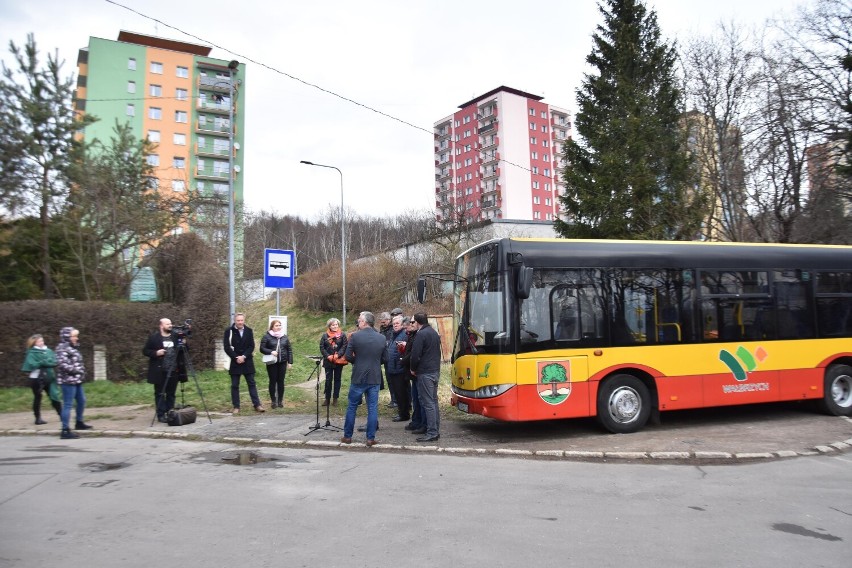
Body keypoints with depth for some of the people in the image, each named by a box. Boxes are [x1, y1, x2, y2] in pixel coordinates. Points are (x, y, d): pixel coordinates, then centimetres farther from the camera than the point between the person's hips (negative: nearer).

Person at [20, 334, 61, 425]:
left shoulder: (48, 351, 9)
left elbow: (55, 362, -1)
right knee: (37, 398, 6)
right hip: (37, 378, -3)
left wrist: (43, 363, -13)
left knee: (54, 397, 4)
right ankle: (38, 418, 15)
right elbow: (32, 364, -16)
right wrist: (46, 362, -13)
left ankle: (62, 416, 9)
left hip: (49, 377, 4)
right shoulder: (31, 353, -3)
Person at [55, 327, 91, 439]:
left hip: (76, 380, 10)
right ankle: (65, 430, -6)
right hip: (68, 381, -10)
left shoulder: (72, 347, 16)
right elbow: (62, 364, -24)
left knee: (82, 401, 21)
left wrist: (81, 371, 9)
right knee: (68, 405, -8)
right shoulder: (62, 348, -13)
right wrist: (77, 370, -19)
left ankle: (79, 423, 37)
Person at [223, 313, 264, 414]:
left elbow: (251, 346, 1)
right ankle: (236, 407, 11)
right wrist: (236, 358, -15)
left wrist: (244, 356, -13)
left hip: (247, 361, 2)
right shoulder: (229, 331, -4)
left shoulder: (249, 331, 3)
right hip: (234, 362, -2)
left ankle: (257, 405, 7)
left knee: (252, 383, 5)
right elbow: (227, 347, -7)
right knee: (235, 385, 4)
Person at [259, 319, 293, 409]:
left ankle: (280, 401, 15)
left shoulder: (284, 337, 8)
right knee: (273, 381, 3)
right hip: (272, 363, -3)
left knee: (281, 381, 7)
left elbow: (289, 350, 9)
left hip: (282, 362, 3)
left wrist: (290, 362, 3)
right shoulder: (267, 336, -2)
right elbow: (262, 348, -5)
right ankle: (273, 401, 11)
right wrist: (271, 352, -21)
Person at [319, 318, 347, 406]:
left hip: (339, 361, 0)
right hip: (328, 361, 0)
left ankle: (335, 398, 15)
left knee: (337, 379, 7)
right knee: (328, 380, 2)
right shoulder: (325, 336, 3)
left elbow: (344, 346, -7)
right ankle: (327, 398, 12)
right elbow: (321, 347, -1)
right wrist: (328, 356, -13)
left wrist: (338, 355, -19)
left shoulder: (342, 335, 0)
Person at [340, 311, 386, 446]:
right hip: (375, 378, 2)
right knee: (373, 408, 7)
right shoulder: (382, 338, 1)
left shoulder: (355, 336, -10)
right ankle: (370, 438, 8)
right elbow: (383, 359, 6)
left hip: (358, 377, -2)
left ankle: (347, 436, 18)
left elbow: (348, 356, -9)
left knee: (352, 407, 11)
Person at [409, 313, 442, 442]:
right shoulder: (434, 333, 15)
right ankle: (434, 429, 22)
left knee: (428, 403, -7)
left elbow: (415, 354, -16)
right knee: (433, 401, 15)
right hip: (435, 371, 9)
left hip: (425, 373, -9)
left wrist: (413, 369, -3)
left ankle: (432, 433, -6)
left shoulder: (421, 334, -14)